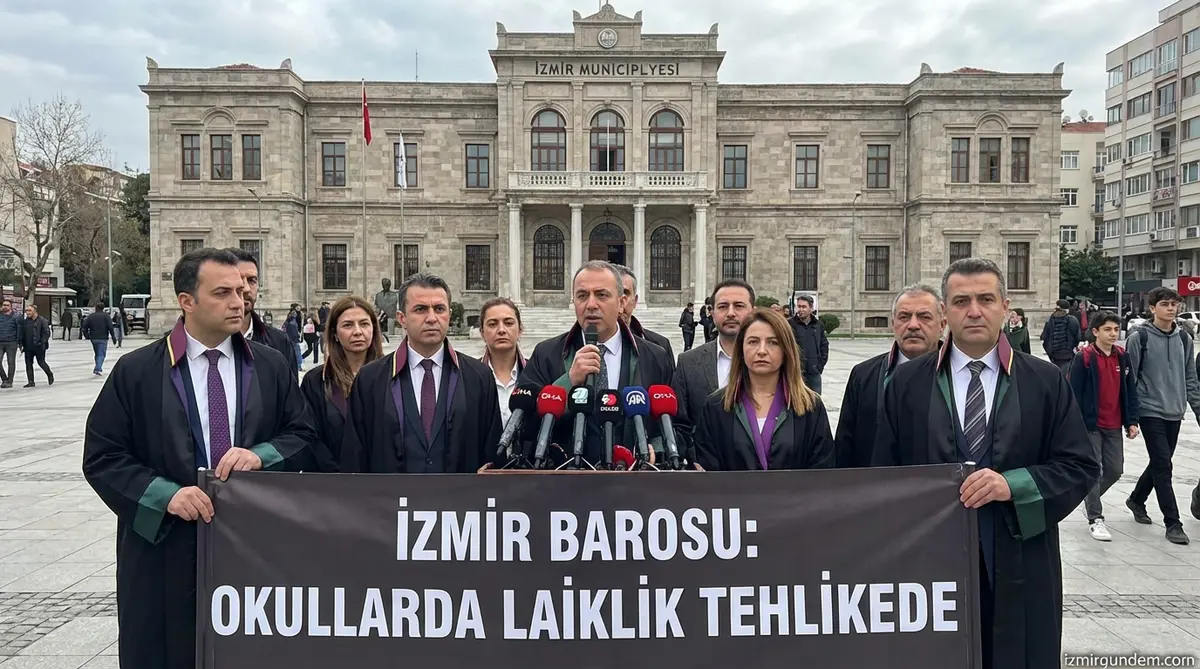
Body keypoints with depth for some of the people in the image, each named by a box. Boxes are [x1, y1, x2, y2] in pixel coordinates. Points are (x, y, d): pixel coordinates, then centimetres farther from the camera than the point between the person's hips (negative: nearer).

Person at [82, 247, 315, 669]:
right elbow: (102, 457, -3)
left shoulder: (271, 367, 4)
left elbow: (303, 437, 5)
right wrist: (165, 494, -16)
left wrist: (261, 454, -15)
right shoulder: (136, 372, -2)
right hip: (166, 550, -2)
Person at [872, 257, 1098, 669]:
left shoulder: (1046, 381, 2)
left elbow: (1081, 466, 0)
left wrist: (1013, 485, -17)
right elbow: (886, 473, 2)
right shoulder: (907, 383, 2)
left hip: (1020, 570, 0)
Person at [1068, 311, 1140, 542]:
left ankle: (1090, 498, 36)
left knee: (1115, 470, 10)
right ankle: (1095, 518, 8)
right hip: (1091, 426, -5)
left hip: (1114, 426, 6)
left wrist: (1132, 421, 6)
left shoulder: (1122, 357, 5)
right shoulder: (1084, 358, -11)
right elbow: (1073, 393, -11)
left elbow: (1130, 390, 10)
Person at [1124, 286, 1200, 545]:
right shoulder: (1139, 337, -8)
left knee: (1160, 463, 14)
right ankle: (1173, 523, 0)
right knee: (1163, 465, -7)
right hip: (1150, 411, -5)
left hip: (1174, 413, 5)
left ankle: (1136, 499, 36)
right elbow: (1129, 377, -7)